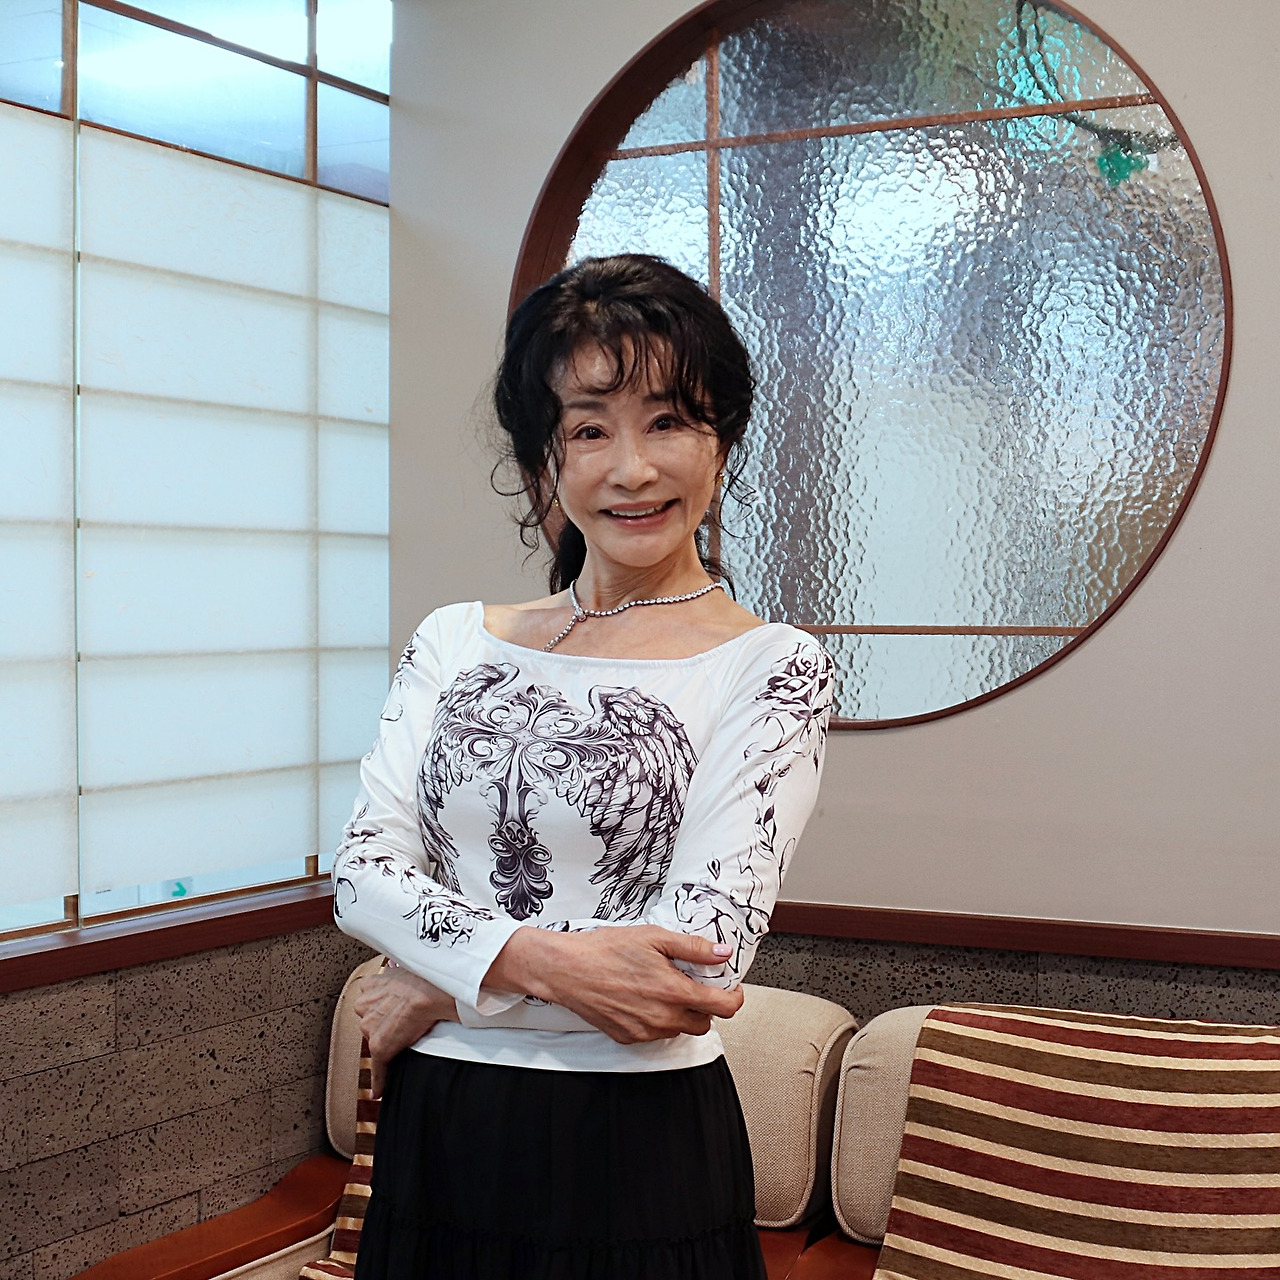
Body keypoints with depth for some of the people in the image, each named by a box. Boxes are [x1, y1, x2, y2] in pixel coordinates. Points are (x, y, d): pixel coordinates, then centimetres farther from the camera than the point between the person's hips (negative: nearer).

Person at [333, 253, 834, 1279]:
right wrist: (539, 958, -21)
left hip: (636, 1152, -4)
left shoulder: (773, 669, -8)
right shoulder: (456, 643, 5)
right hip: (434, 1137, 4)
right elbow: (364, 869, -5)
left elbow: (704, 956, -17)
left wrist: (440, 989, -10)